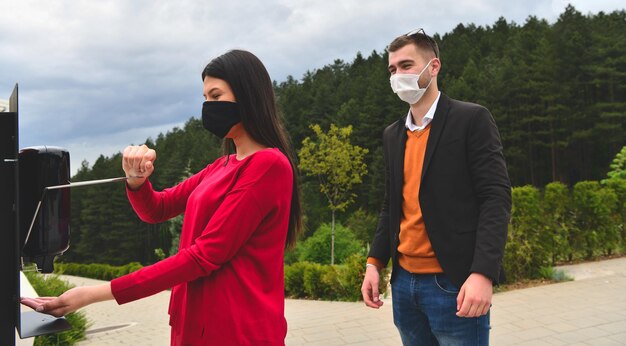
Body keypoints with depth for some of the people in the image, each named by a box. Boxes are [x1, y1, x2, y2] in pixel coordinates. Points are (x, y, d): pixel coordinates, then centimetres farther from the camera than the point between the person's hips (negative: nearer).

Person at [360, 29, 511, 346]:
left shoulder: (471, 119, -5)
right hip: (404, 282, 6)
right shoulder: (393, 135, 14)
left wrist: (482, 273, -21)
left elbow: (496, 197, -11)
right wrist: (374, 262, 6)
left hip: (453, 284, -6)